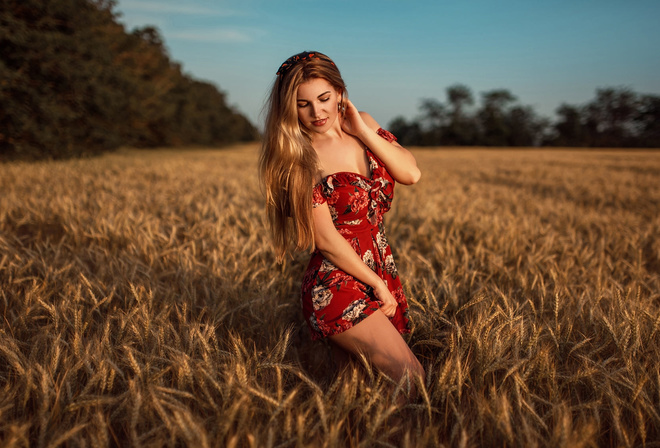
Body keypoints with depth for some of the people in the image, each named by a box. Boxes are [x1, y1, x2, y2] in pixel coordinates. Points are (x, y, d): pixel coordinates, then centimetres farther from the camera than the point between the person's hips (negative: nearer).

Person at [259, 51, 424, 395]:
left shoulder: (364, 125, 7)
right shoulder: (298, 158, -11)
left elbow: (411, 174, -3)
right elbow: (326, 239, -13)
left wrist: (361, 130, -7)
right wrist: (377, 285, -9)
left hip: (382, 275, 6)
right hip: (337, 285, -6)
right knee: (412, 379, -14)